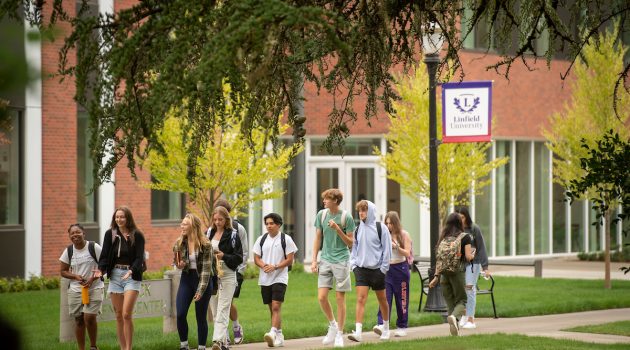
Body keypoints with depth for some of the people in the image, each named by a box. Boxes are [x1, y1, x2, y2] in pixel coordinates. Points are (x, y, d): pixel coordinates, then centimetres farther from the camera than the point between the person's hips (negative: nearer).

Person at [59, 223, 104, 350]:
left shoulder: (94, 247, -6)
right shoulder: (68, 251, 3)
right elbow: (63, 271, 10)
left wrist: (92, 278, -16)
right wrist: (75, 276, -9)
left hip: (94, 288, -3)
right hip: (75, 289, 3)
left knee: (89, 317, -17)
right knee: (79, 320, 4)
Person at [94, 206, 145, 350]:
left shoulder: (137, 235, -3)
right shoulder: (110, 234, 4)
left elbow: (139, 257, -9)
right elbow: (105, 255, 2)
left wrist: (132, 270, -27)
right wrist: (101, 269, -18)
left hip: (131, 275, -3)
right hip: (115, 275, 3)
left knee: (126, 314, -14)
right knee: (118, 315, 5)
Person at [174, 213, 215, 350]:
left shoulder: (205, 245, -13)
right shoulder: (179, 243, 0)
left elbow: (206, 268, -14)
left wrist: (201, 290, -18)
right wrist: (180, 265, -11)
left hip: (203, 280, -4)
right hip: (186, 279, 4)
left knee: (201, 317, 2)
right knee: (180, 314, -7)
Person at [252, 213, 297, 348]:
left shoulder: (286, 239, -2)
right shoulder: (261, 239, 10)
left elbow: (290, 260, -5)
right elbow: (256, 258, 10)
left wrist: (275, 267, -17)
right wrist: (264, 265, -12)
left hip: (279, 278, -5)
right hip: (265, 279, 5)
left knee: (276, 306, -17)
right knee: (272, 308, 9)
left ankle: (273, 333, -29)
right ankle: (279, 336, 18)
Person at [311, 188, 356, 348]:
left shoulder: (346, 217, -7)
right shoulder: (321, 215, 4)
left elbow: (350, 243, -4)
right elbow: (318, 238, 11)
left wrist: (337, 229, -17)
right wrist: (314, 260, 6)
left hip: (341, 261, -3)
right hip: (325, 260, 3)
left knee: (340, 298, 1)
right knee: (321, 297, -3)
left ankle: (339, 334, 10)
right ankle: (332, 325, 20)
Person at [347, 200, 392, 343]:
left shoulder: (380, 228, -4)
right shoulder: (358, 229, 7)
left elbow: (387, 249, -3)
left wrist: (383, 269, -7)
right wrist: (353, 264, 4)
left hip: (376, 270, -2)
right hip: (361, 269, 2)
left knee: (382, 300, 12)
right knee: (360, 299, -11)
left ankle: (386, 328, 30)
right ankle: (358, 332, -20)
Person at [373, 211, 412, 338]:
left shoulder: (404, 235, 0)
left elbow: (407, 253, -6)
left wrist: (396, 246, -21)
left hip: (400, 268, -2)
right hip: (387, 269, 2)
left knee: (401, 299, 4)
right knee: (385, 297, -11)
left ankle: (402, 327, 13)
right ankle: (381, 324, -21)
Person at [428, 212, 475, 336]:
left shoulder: (443, 237, 9)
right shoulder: (465, 237, -2)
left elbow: (439, 258, 8)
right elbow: (468, 257, -7)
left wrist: (436, 276, 10)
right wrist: (473, 254, 16)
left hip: (444, 273, 4)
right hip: (457, 272, -4)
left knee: (450, 302, 12)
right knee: (462, 300, 5)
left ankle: (455, 330, 7)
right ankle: (454, 316, -27)